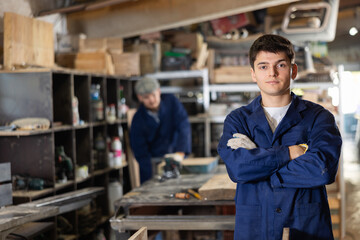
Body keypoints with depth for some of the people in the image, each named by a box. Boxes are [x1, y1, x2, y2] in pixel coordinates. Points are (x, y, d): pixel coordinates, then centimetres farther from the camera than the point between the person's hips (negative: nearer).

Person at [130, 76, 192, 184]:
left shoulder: (171, 101, -9)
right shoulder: (137, 120, -12)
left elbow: (184, 127, -17)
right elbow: (140, 153, -12)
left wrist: (180, 153, -32)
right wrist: (152, 180, -23)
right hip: (153, 161, -1)